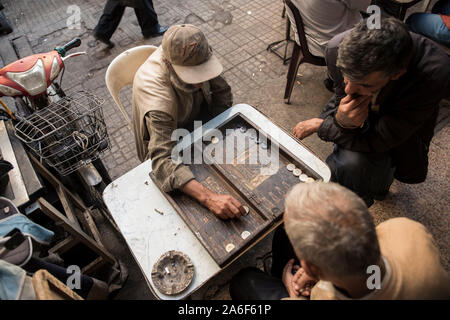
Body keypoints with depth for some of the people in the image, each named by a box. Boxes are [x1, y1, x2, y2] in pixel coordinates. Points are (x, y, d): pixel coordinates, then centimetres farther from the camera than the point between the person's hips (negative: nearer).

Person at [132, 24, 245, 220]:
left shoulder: (193, 57, -24)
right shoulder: (158, 97, -42)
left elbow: (223, 94, -10)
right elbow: (162, 160, -49)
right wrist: (209, 198, -60)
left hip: (197, 121, 6)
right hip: (170, 143, -5)